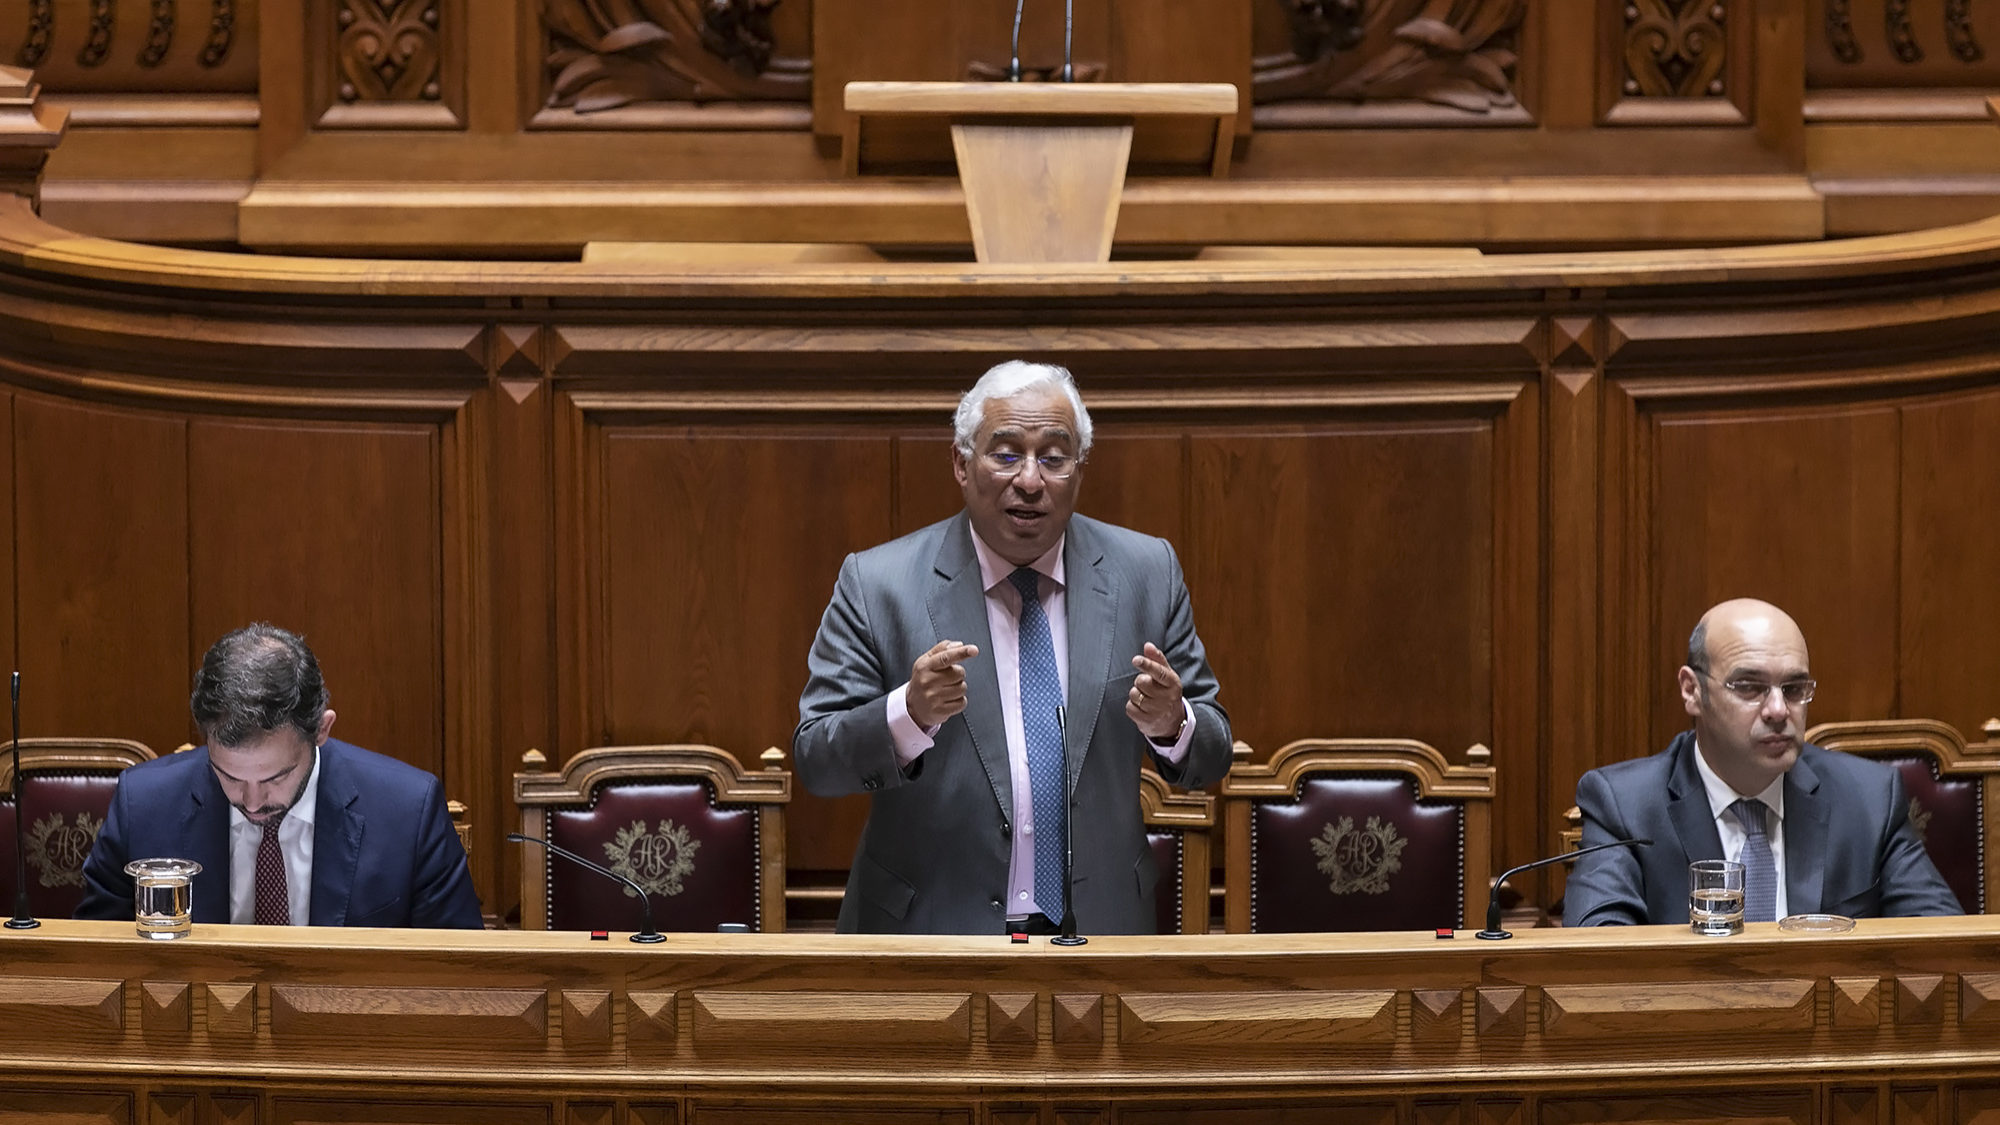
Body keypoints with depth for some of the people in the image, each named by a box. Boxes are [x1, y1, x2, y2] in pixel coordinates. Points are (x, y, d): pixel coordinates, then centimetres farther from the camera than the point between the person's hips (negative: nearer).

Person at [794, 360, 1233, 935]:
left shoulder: (1146, 573, 4)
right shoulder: (876, 584, -3)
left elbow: (1210, 755, 7)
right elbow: (815, 761, -6)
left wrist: (1171, 725, -15)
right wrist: (910, 713, -24)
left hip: (1098, 929, 3)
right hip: (928, 931, -3)